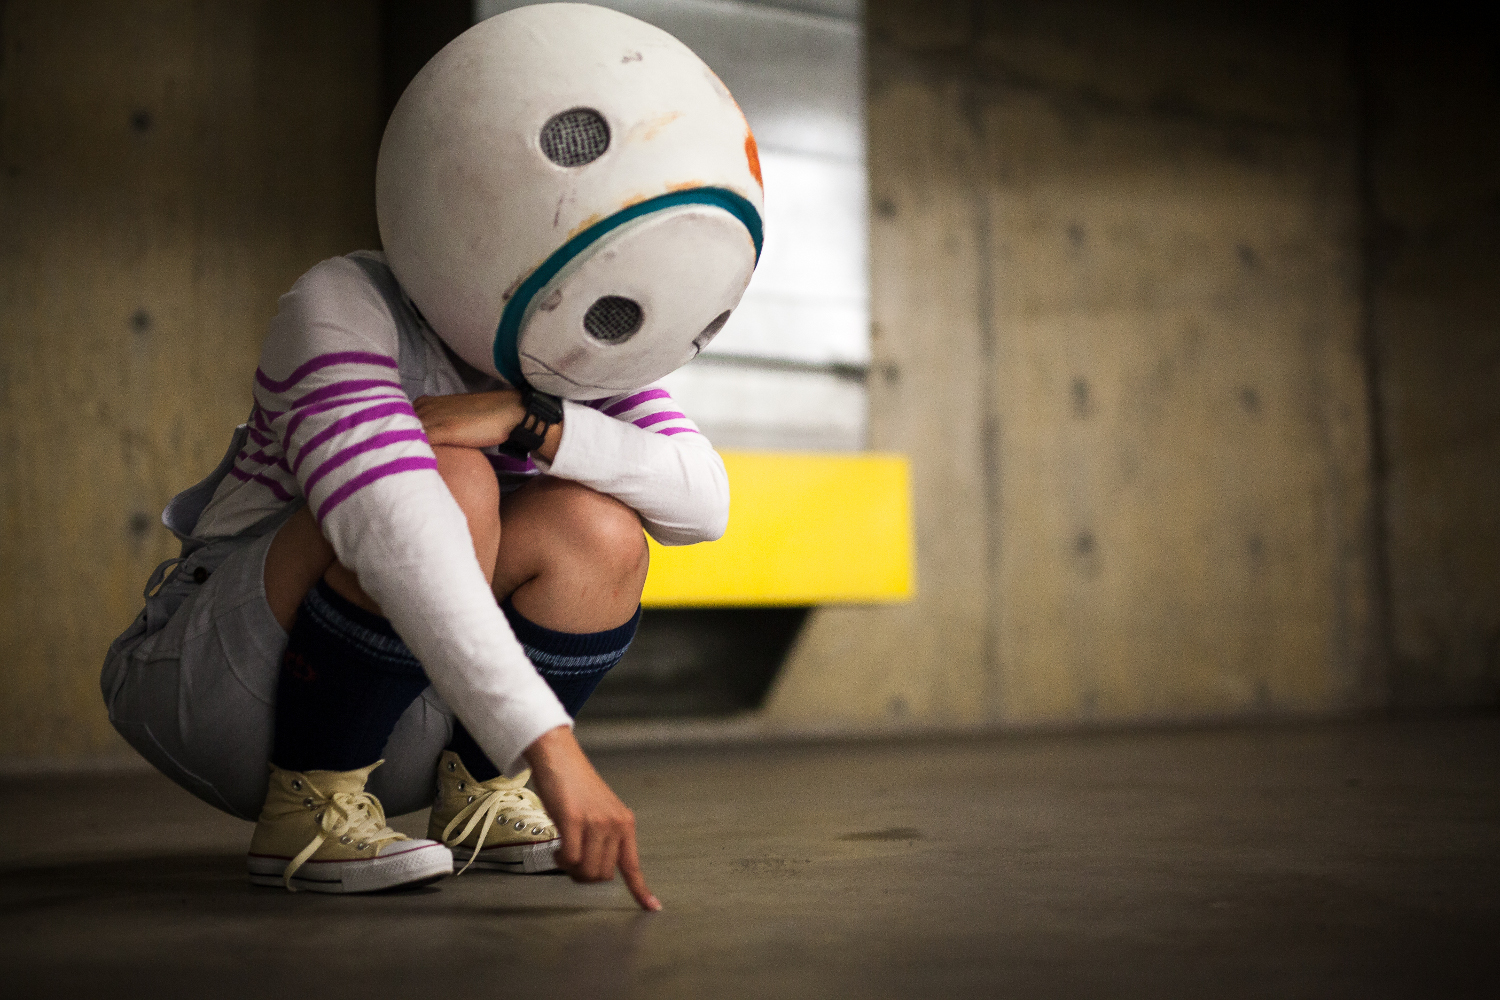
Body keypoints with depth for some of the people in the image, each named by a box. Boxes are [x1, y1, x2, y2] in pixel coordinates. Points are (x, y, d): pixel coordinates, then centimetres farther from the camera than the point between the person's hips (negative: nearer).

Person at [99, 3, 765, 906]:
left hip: (380, 712, 6)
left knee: (597, 528, -18)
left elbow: (703, 500, -14)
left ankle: (479, 791, 0)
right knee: (444, 486, -32)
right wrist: (550, 747, -48)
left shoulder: (554, 364, -2)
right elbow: (389, 534, -40)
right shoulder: (343, 308, -23)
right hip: (207, 687, -6)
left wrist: (529, 419, -30)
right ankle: (309, 806, -17)